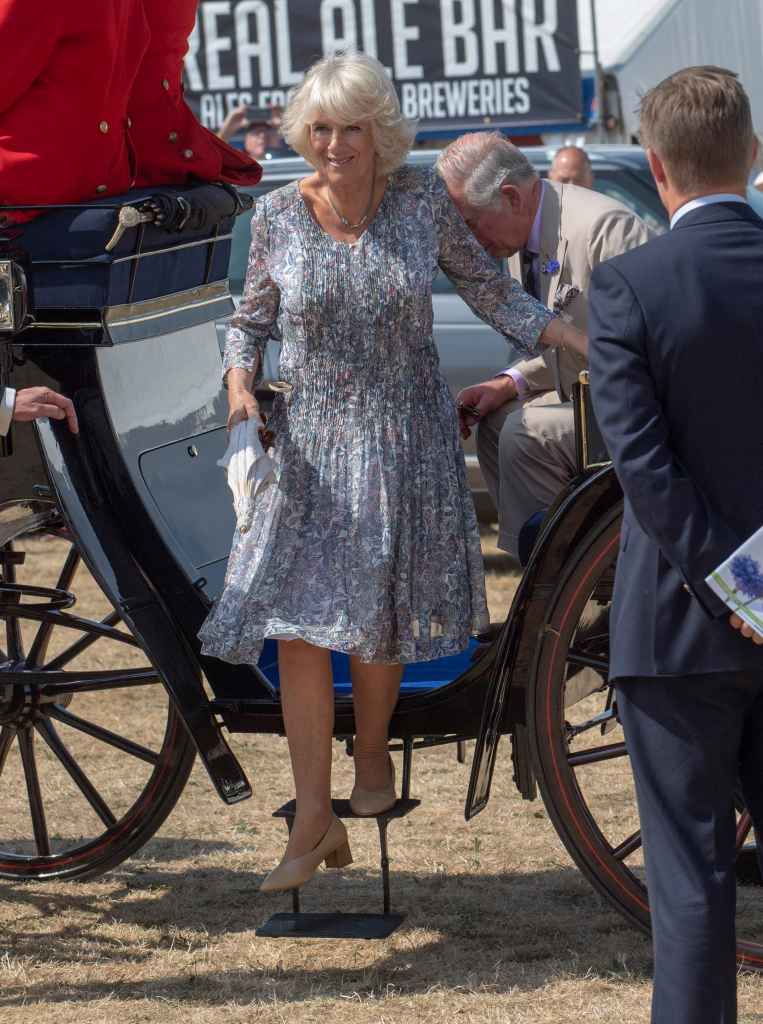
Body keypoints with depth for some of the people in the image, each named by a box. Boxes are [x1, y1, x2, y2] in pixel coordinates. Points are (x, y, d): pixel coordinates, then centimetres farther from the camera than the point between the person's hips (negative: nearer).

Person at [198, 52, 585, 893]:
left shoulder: (421, 198, -5)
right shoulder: (278, 216, -4)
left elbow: (487, 289, 4)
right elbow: (252, 320, 8)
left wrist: (588, 345, -1)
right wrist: (240, 388, -10)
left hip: (407, 436, 0)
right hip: (308, 440, 0)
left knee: (380, 617, 5)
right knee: (300, 625, -7)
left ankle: (371, 757, 33)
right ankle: (314, 823, 0)